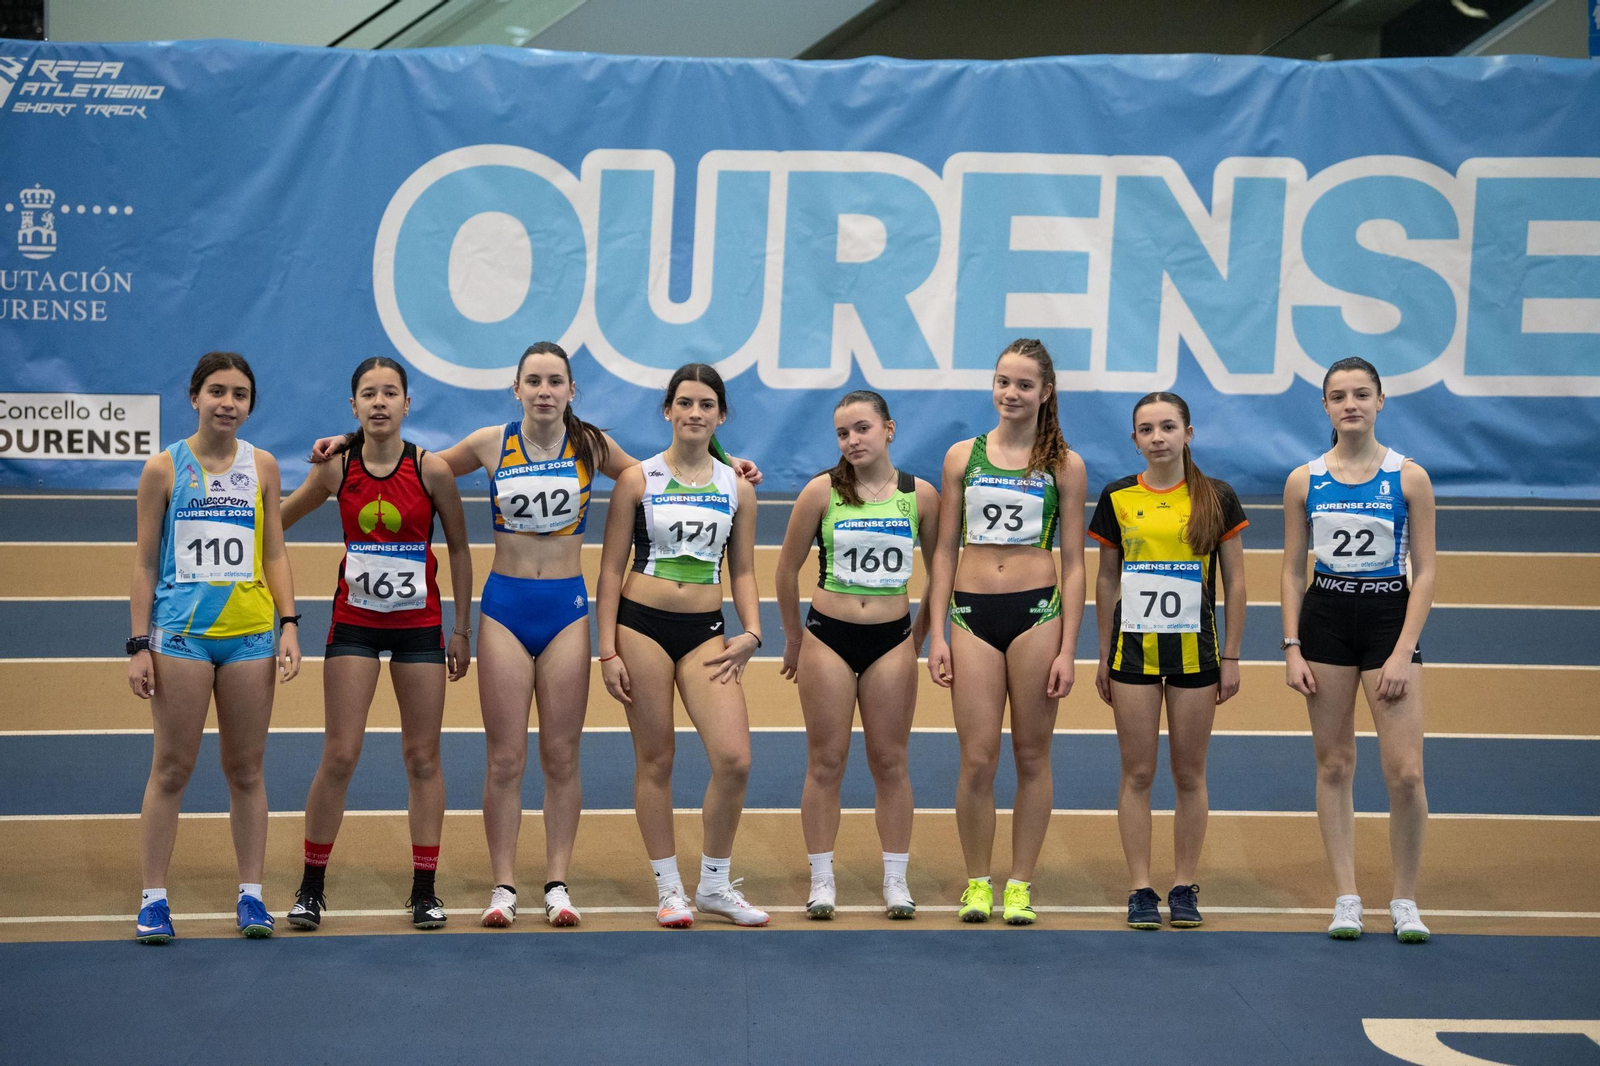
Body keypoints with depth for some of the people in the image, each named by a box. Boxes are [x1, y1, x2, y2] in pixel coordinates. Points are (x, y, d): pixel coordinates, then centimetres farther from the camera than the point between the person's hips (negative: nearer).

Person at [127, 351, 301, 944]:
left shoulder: (262, 467, 9)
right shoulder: (164, 469, 1)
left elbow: (274, 555, 12)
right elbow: (145, 563, 1)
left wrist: (289, 625, 1)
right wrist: (139, 645, -5)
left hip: (250, 634, 2)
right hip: (180, 633, -2)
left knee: (245, 768, 7)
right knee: (171, 768, 0)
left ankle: (251, 893, 14)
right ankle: (153, 898, 6)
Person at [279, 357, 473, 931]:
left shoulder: (432, 470, -8)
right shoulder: (336, 470, -5)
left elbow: (458, 548, 2)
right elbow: (273, 522, 10)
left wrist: (461, 629, 3)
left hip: (419, 625, 0)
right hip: (354, 623, 0)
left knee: (422, 758, 4)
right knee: (339, 755, -3)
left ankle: (424, 890, 14)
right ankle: (311, 887, 10)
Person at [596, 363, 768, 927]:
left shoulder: (737, 488, 8)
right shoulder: (638, 479, 1)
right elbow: (611, 569, 2)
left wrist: (751, 632, 1)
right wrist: (607, 651, -4)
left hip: (706, 631, 2)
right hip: (642, 625, -2)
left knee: (734, 759, -10)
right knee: (655, 760, 3)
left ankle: (715, 884, 8)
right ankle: (668, 887, 16)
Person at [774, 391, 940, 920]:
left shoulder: (920, 495, 1)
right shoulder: (821, 491, -2)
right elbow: (787, 570, 6)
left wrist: (918, 638, 12)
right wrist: (794, 640, 11)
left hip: (891, 641, 1)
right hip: (828, 637, -1)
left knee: (890, 761, 5)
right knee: (826, 761, 2)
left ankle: (896, 881, 12)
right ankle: (822, 880, 11)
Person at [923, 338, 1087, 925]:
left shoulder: (1063, 465, 4)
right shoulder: (962, 456, 8)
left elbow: (1073, 563, 4)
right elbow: (944, 551, 10)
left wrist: (1068, 649, -3)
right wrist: (936, 634, 3)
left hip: (1037, 611, -1)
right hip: (972, 612, 1)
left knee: (1031, 754, 4)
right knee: (977, 759, -2)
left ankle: (1020, 885, 13)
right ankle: (976, 882, 11)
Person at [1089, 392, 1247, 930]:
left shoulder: (1216, 498, 0)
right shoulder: (1117, 498, 3)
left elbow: (1235, 582, 3)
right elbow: (1107, 580, 10)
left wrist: (1231, 657, -1)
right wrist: (1104, 656, 8)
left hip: (1194, 648, -1)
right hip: (1133, 648, 1)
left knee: (1189, 774, 4)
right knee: (1137, 773, 1)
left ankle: (1185, 888, 13)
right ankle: (1140, 891, 7)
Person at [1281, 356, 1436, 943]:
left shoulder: (1409, 477, -2)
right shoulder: (1303, 481, 3)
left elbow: (1425, 572, -2)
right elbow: (1293, 571, 7)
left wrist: (1403, 652, -10)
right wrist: (1292, 647, -1)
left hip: (1389, 616, -2)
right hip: (1325, 617, 2)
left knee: (1405, 772, -8)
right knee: (1334, 765, 5)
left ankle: (1405, 900, 8)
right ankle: (1346, 899, 13)